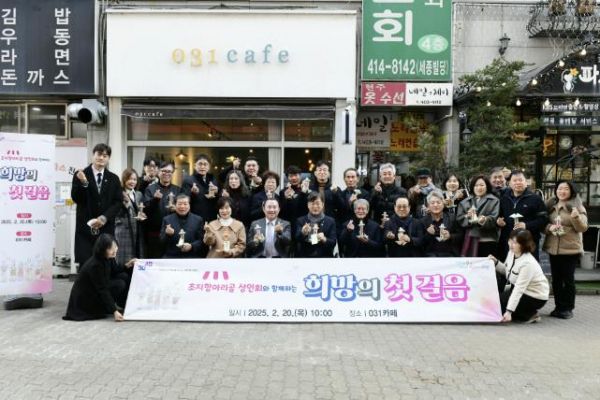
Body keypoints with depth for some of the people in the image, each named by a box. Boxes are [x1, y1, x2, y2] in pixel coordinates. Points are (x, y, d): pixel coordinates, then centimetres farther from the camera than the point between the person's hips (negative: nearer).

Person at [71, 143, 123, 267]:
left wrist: (104, 217, -9)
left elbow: (118, 202, 5)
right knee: (85, 264, -5)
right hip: (85, 227, -2)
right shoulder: (80, 175, 3)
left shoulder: (113, 179, 10)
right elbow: (76, 198, -5)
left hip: (106, 228, 2)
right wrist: (83, 183, -22)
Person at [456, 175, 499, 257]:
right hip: (470, 241, 2)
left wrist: (485, 220, -26)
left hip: (487, 240, -2)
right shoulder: (464, 202, 16)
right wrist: (467, 217, -13)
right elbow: (459, 219, 8)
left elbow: (494, 219, -6)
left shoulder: (494, 201, 7)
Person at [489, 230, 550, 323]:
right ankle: (528, 312, 10)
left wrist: (509, 311, -35)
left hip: (536, 296, -9)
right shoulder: (511, 253, -5)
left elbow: (519, 289, -32)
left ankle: (530, 315, -2)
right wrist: (496, 262, -7)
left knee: (501, 303, -16)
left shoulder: (527, 263, -30)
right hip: (520, 290, 9)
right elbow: (506, 270, 14)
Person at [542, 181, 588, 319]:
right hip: (553, 248, 4)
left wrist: (576, 217, -28)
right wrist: (549, 227, -10)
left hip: (571, 249, -4)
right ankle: (558, 306, 20)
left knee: (568, 279, 0)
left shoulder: (577, 206, -3)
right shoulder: (550, 205, 9)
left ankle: (568, 308, 10)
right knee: (556, 279, 10)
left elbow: (583, 228, -10)